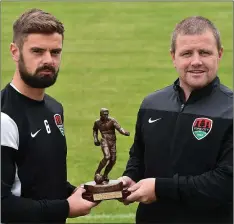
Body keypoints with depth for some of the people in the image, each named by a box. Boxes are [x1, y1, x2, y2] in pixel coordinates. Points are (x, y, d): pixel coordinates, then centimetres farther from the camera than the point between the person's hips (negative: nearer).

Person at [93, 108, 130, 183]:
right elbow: (95, 130, 25)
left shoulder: (112, 120, -5)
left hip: (113, 142, 2)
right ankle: (97, 173, -12)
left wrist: (124, 132, -38)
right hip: (104, 141, -2)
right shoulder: (97, 122, 3)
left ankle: (105, 176, 23)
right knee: (107, 157, -25)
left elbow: (119, 128, -19)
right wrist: (95, 138, 12)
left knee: (113, 160, 4)